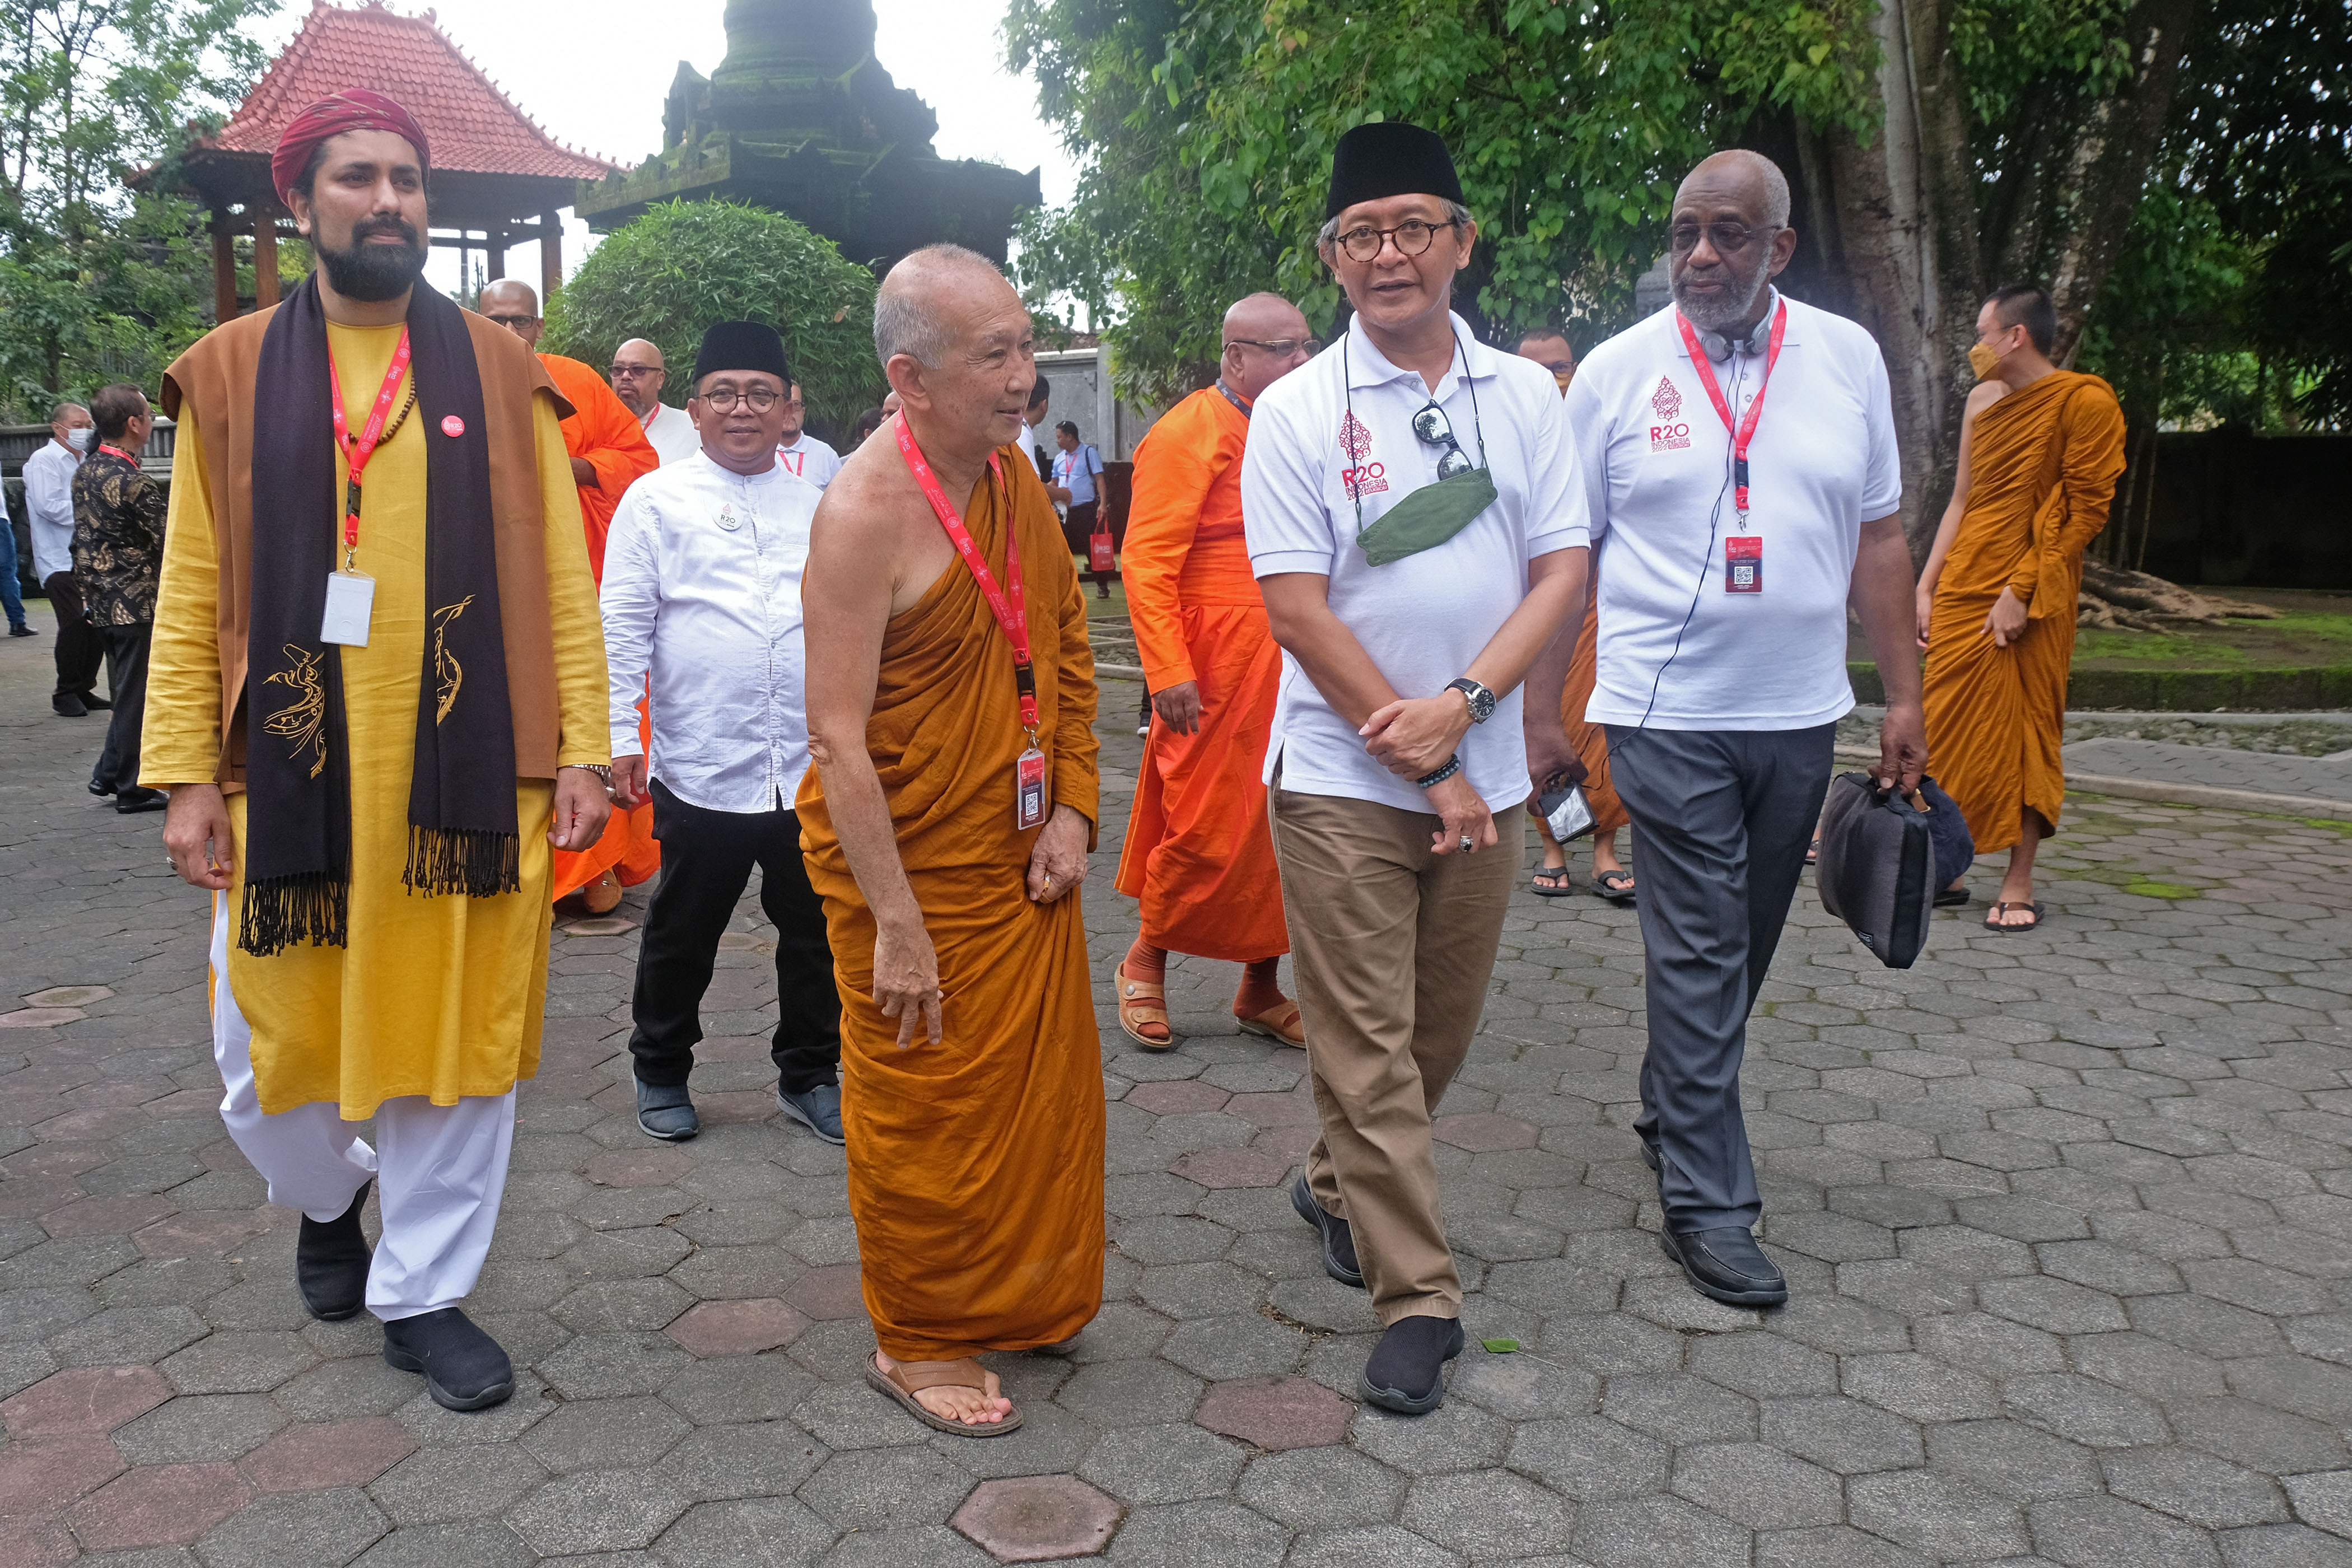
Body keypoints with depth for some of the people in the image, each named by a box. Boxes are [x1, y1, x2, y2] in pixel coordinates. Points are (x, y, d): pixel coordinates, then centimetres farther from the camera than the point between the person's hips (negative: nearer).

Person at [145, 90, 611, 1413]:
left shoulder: (502, 372, 5)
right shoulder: (231, 374, 6)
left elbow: (560, 575, 1)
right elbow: (194, 591, 3)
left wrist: (581, 748, -5)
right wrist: (188, 775, -3)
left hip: (471, 767, 0)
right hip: (290, 768, 1)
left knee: (457, 1035, 6)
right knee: (271, 1045, 9)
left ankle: (425, 1293, 24)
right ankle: (330, 1196, 42)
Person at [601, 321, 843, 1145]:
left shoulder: (819, 505, 11)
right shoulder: (656, 500, 2)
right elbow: (623, 627, -1)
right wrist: (622, 738, -8)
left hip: (815, 767, 3)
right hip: (701, 769, -3)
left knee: (817, 933, 11)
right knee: (683, 934, 11)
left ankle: (810, 1074, 29)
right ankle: (661, 1071, 32)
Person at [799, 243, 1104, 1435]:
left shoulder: (1015, 475, 3)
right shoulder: (866, 511, -21)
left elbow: (1066, 648, 11)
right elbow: (837, 739, -23)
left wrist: (1074, 811, 1)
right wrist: (896, 924, -23)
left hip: (1024, 857, 8)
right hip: (909, 862, -7)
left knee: (1044, 1082, 18)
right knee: (924, 1107, 8)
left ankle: (1024, 1297, 41)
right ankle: (914, 1344, 29)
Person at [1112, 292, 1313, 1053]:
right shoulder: (1188, 433, -8)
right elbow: (1146, 560, -14)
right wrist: (1168, 671, -21)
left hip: (1288, 670, 7)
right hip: (1216, 669, -7)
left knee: (1280, 825, 9)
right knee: (1208, 827, -1)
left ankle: (1261, 988, 22)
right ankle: (1145, 963, 21)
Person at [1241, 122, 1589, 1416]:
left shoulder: (1525, 395, 6)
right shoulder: (1297, 411, -4)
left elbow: (1563, 568, 2)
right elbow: (1295, 608, -9)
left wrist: (1463, 703, -14)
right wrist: (1423, 765, -11)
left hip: (1482, 772, 4)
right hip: (1343, 775, -3)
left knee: (1443, 1026, 14)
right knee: (1365, 1042, -1)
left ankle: (1339, 1184, 39)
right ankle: (1415, 1297, 10)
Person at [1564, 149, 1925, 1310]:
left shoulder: (1847, 357, 5)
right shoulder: (1616, 371, -3)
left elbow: (1878, 536, 10)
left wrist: (1904, 694, 6)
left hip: (1798, 713, 4)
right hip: (1667, 715, -4)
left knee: (1742, 944, 15)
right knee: (1698, 952, -3)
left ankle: (1670, 1111, 37)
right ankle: (1705, 1202, 8)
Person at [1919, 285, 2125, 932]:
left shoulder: (2085, 402, -6)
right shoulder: (1984, 400, 14)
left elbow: (2086, 510, -10)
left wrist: (2021, 592, -16)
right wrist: (1926, 587, 10)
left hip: (2031, 600, -6)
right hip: (1961, 590, 6)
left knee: (2024, 734, -2)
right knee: (1947, 731, 5)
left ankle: (2019, 885, 6)